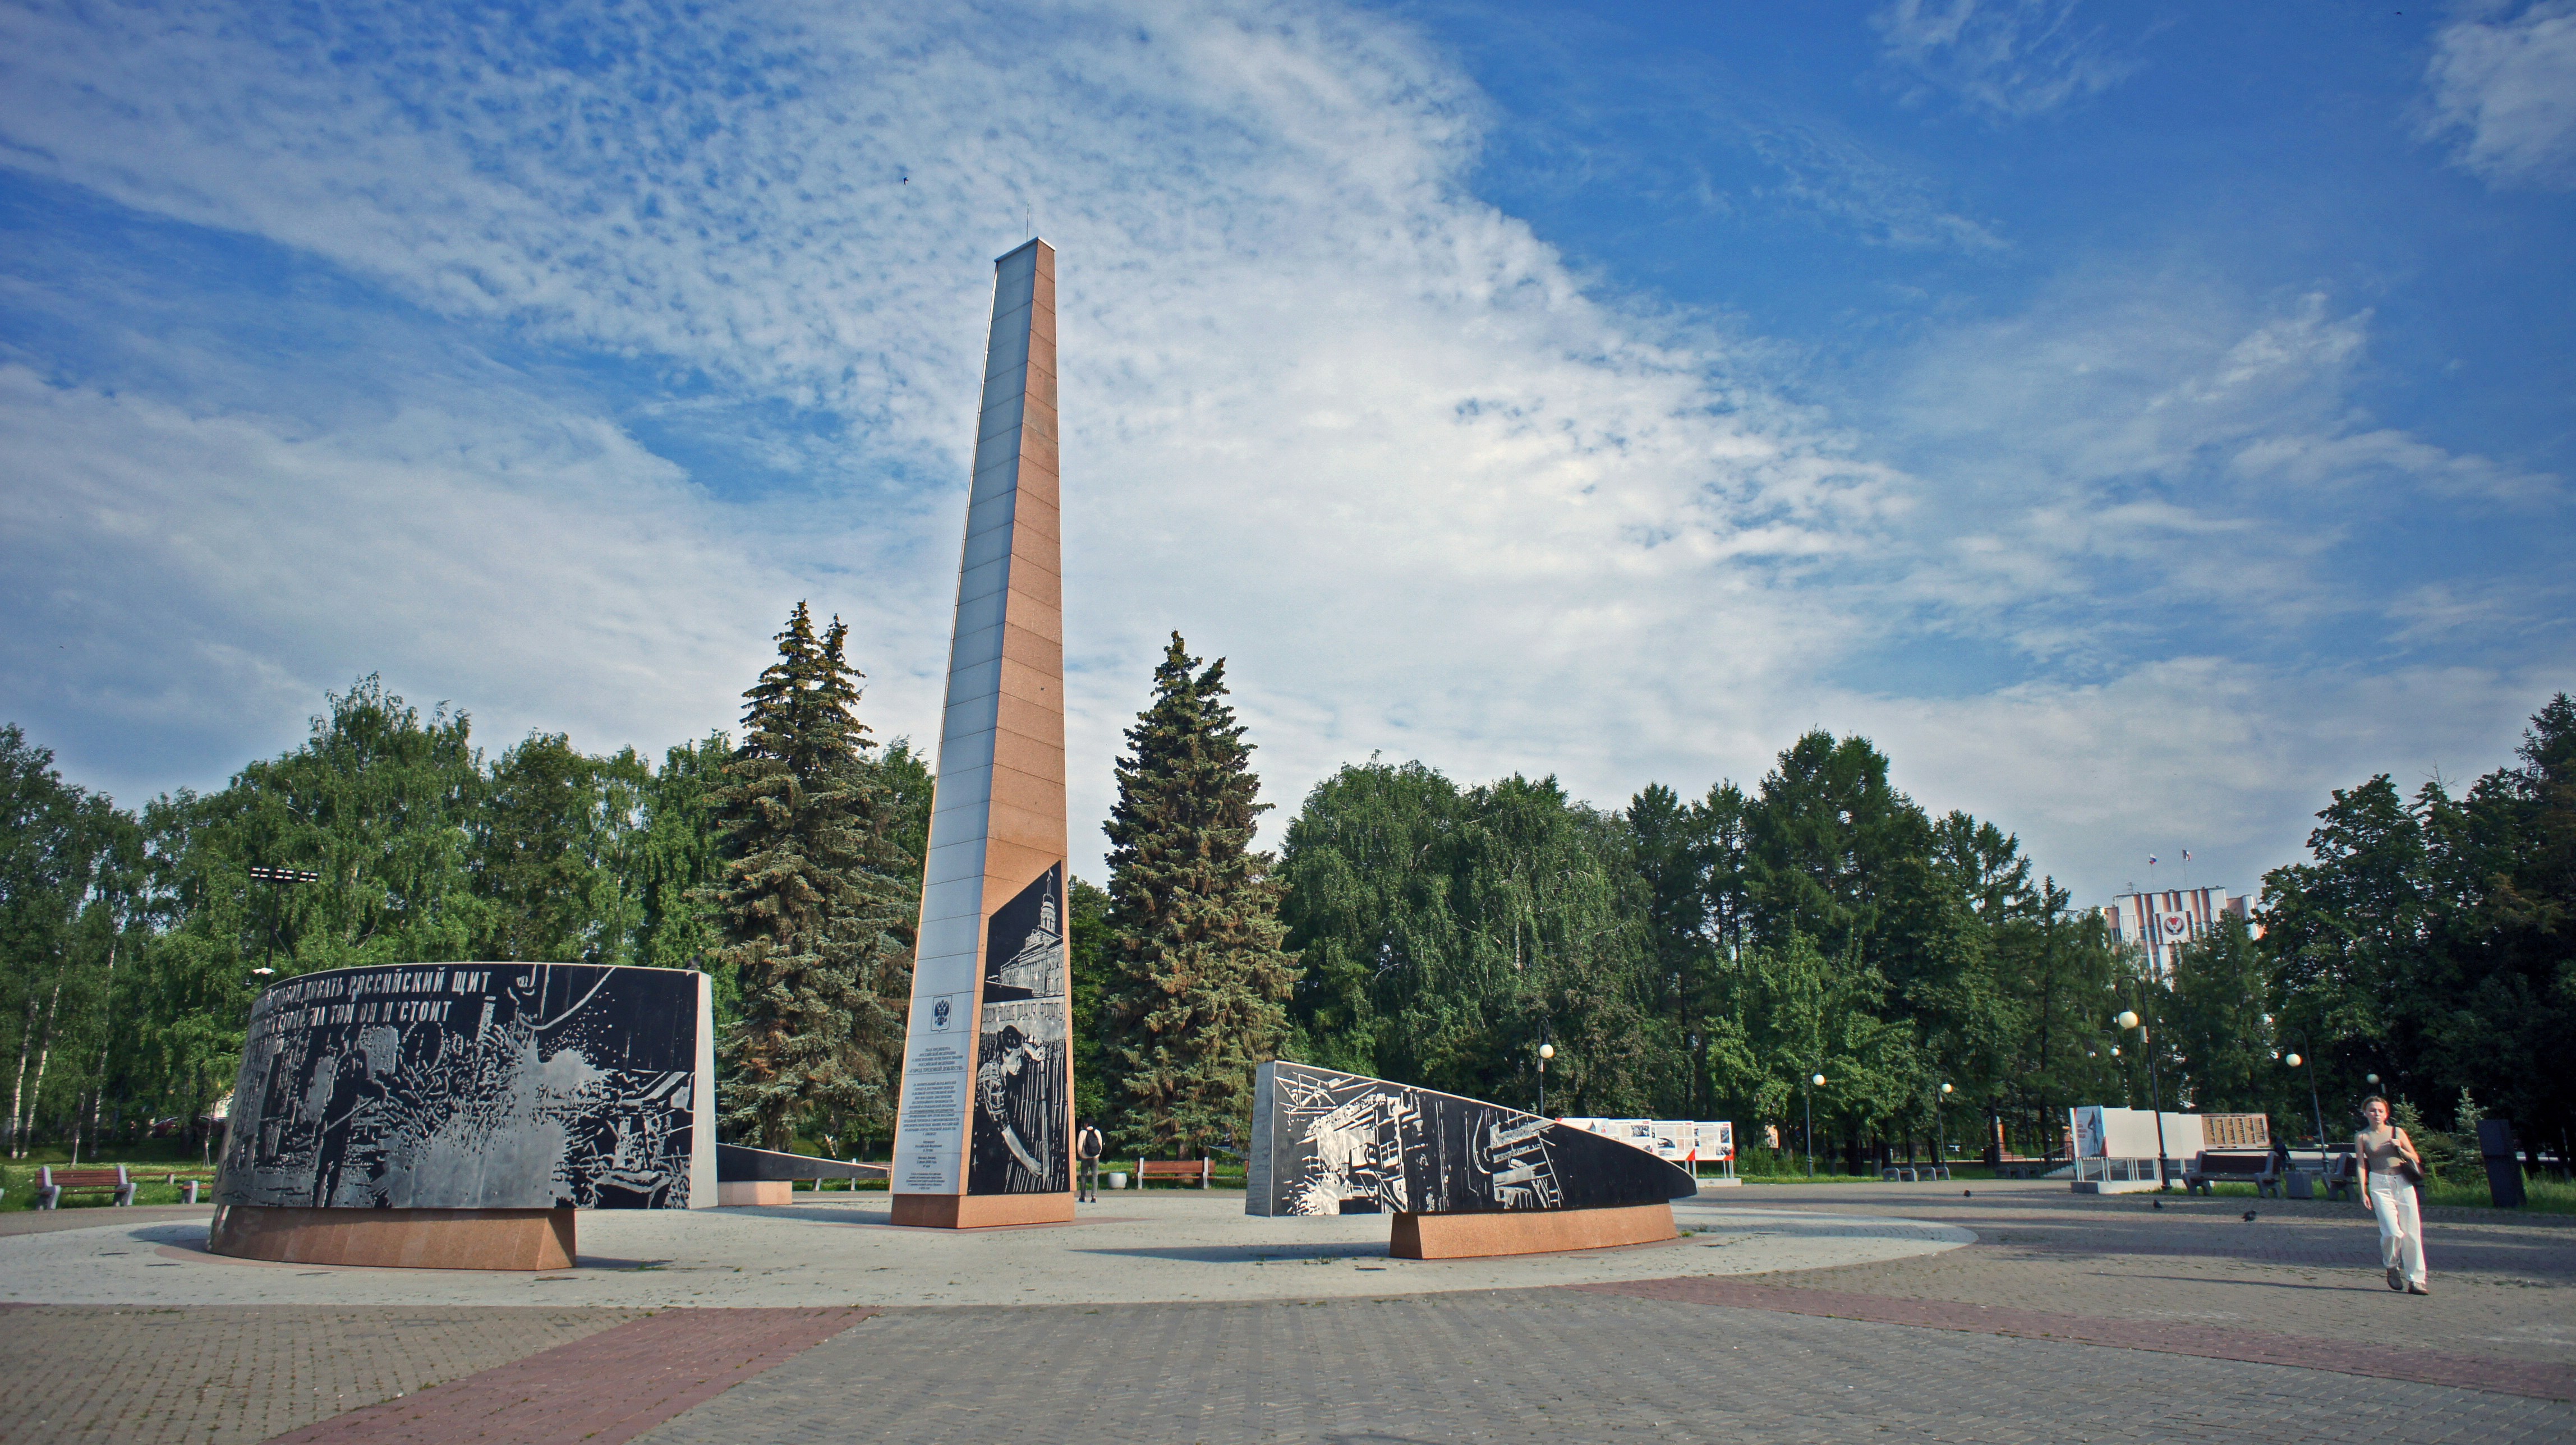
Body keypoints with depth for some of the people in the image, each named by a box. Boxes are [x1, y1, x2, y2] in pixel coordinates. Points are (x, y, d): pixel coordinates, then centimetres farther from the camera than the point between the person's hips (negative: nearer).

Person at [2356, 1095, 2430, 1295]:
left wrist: (2400, 1149, -9)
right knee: (2393, 1232, -14)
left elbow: (2416, 1159, 11)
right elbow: (2362, 1165, 2)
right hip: (2380, 1184, -2)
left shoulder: (2397, 1132, 8)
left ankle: (2416, 1280, 7)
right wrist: (2363, 1191, -5)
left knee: (2412, 1233, -2)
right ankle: (2392, 1267, 13)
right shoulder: (2362, 1137, 5)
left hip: (2403, 1183, 2)